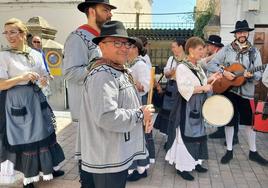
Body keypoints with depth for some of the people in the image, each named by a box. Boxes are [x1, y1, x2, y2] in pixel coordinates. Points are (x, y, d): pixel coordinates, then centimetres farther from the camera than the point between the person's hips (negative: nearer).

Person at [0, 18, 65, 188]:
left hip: (36, 99, 5)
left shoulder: (36, 54, 5)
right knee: (23, 137, 6)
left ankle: (47, 168, 33)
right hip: (17, 101, -4)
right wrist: (22, 78, -24)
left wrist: (43, 81, -9)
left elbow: (44, 76, 13)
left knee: (43, 133, 13)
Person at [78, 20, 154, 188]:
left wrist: (145, 115, -2)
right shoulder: (103, 74, -22)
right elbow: (106, 117, -33)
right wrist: (140, 114, -18)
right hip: (107, 159, -10)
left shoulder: (121, 72, 12)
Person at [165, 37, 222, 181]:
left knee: (198, 134, 15)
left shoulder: (198, 67, 11)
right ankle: (182, 166, 12)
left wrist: (210, 80, 4)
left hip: (198, 108, 9)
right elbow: (184, 88, -25)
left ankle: (194, 162, 30)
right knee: (186, 136, -2)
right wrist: (203, 88, -20)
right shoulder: (182, 67, -16)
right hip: (187, 107, -9)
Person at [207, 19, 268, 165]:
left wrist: (251, 76, -23)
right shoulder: (227, 49, 0)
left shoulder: (254, 52, 3)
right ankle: (229, 151, 21)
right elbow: (211, 64, -3)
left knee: (250, 122, 8)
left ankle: (253, 152, 25)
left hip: (247, 92, 1)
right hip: (228, 90, -1)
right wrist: (224, 72, -18)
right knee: (229, 121, 8)